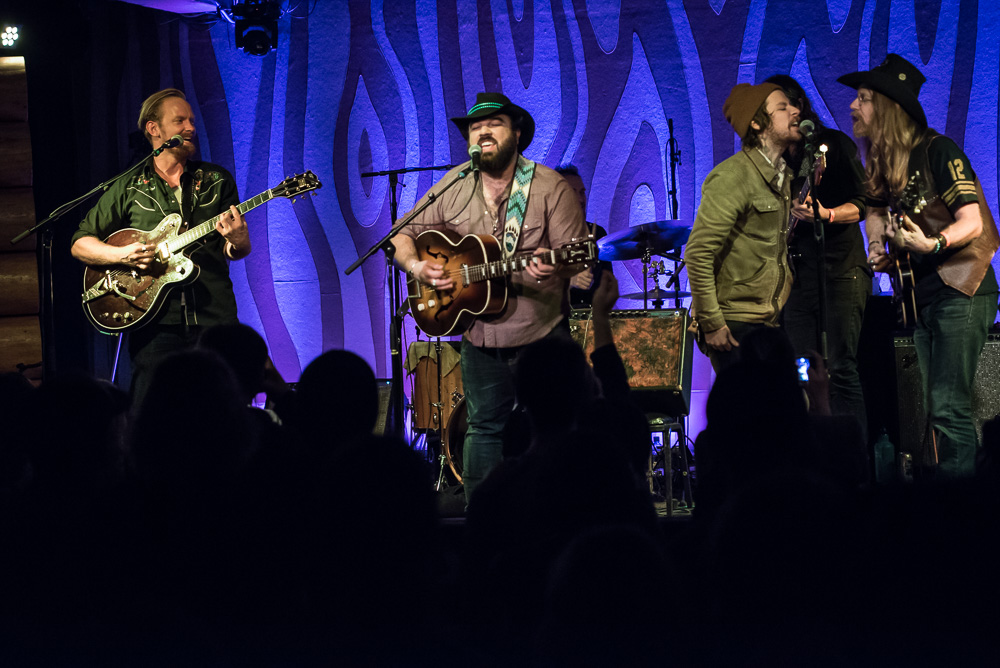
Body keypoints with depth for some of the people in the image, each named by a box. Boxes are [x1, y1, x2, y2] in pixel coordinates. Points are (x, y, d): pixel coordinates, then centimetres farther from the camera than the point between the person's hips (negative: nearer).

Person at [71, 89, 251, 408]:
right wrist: (122, 255, -8)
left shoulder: (217, 181, 14)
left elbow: (240, 251, 11)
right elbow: (80, 244, 10)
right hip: (155, 322, -1)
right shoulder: (129, 188, 10)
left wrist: (236, 241, -14)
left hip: (214, 317, 1)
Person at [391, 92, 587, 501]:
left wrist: (555, 267, -34)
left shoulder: (549, 188, -9)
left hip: (540, 335, -4)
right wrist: (416, 266, -11)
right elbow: (403, 235, 10)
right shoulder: (453, 187, 3)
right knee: (484, 429, 11)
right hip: (480, 337, 4)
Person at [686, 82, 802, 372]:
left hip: (769, 323, 8)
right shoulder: (733, 176, -15)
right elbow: (698, 253, -18)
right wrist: (711, 323, -18)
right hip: (734, 324, -8)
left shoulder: (783, 174, 13)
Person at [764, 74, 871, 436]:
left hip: (840, 268, -6)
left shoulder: (835, 145, -2)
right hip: (796, 273, 6)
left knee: (840, 369, -11)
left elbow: (862, 203, -7)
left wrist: (826, 215, -23)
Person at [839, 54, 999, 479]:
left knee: (948, 407, -14)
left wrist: (932, 244, -35)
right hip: (921, 295, 8)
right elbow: (876, 208, 23)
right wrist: (878, 249, 2)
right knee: (928, 409, 7)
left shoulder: (937, 151, -12)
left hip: (961, 289, -8)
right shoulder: (882, 164, 10)